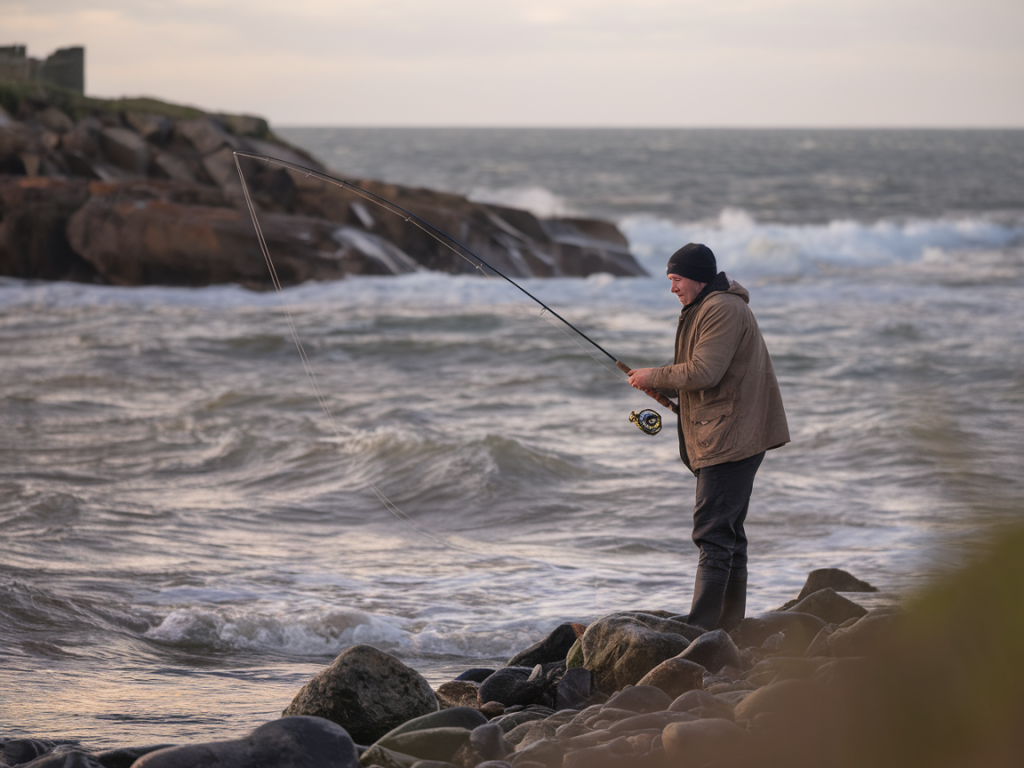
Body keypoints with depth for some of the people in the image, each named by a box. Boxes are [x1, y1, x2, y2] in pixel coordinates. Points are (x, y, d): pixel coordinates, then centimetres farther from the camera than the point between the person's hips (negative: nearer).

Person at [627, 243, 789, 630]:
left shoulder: (723, 310, -14)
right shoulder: (703, 309, 20)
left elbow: (704, 372, -22)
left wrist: (654, 377, -9)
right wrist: (663, 386, 9)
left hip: (729, 438, -11)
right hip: (732, 438, 11)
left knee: (713, 532, -13)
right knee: (728, 531, 14)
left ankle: (700, 628, -16)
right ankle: (729, 627, 19)